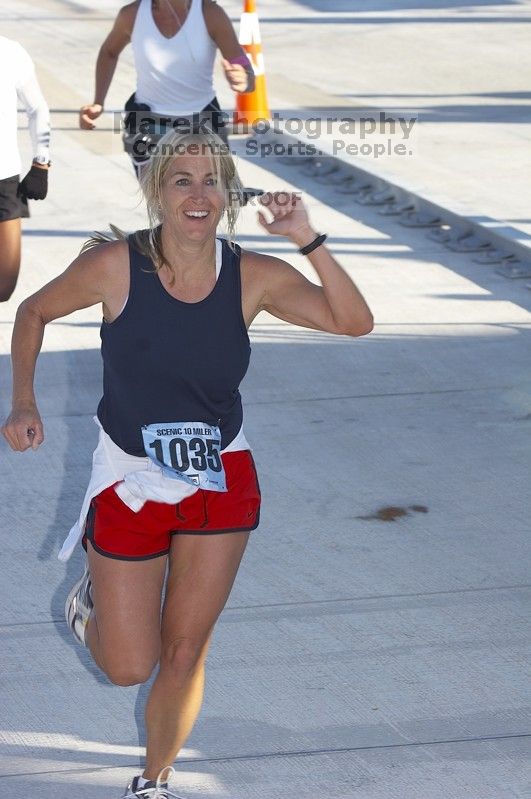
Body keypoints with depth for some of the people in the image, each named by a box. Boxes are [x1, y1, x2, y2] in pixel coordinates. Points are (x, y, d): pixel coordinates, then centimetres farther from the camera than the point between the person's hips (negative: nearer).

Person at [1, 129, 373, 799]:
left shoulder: (253, 277, -11)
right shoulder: (114, 267, -17)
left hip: (222, 484, 2)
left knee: (184, 653, 9)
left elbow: (354, 321, -21)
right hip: (130, 483, -1)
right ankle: (92, 599, 39)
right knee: (129, 667, 4)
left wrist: (308, 240, -30)